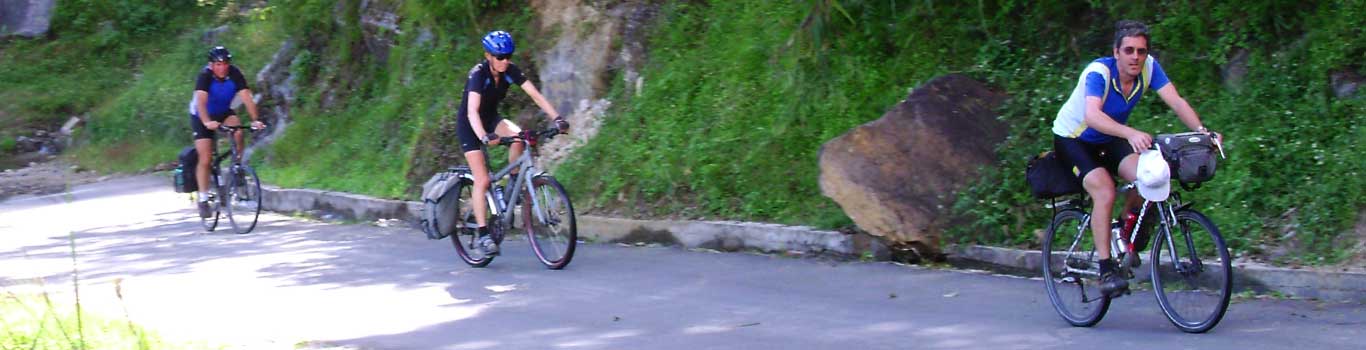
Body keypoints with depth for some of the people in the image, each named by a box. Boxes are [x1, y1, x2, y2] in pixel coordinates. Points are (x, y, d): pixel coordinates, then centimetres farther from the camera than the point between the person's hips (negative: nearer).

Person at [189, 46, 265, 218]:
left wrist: (255, 119, -43)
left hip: (224, 113, 3)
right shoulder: (205, 76, -28)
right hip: (202, 117, -2)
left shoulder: (235, 74, -21)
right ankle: (203, 200, -1)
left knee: (238, 130, -31)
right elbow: (201, 101, -42)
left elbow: (246, 97, -29)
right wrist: (207, 122, -59)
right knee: (205, 159, -10)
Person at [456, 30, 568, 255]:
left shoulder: (510, 71, -13)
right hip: (469, 125, -5)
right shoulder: (478, 74, -28)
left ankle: (513, 183, -7)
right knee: (482, 180, -15)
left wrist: (556, 118, -33)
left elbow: (535, 95, -18)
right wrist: (484, 137, -56)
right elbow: (472, 111, -40)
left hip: (491, 119, 5)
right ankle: (483, 234, -11)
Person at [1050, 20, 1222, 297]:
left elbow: (1175, 101, -25)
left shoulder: (1148, 67, -17)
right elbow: (1092, 116, -48)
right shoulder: (1099, 72, -31)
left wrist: (1201, 130, -43)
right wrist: (1131, 134, -64)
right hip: (1072, 138, -5)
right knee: (1105, 192, -29)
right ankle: (1106, 272, -22)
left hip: (1109, 140, 5)